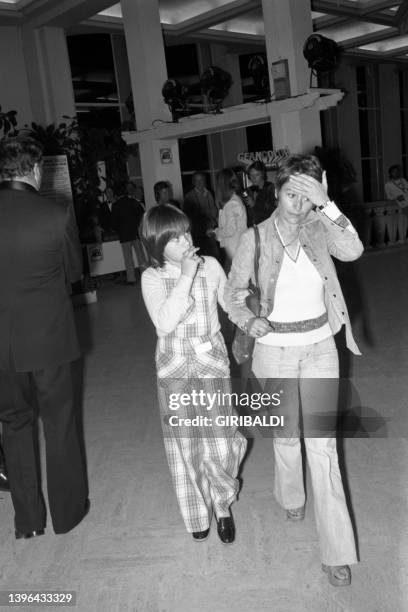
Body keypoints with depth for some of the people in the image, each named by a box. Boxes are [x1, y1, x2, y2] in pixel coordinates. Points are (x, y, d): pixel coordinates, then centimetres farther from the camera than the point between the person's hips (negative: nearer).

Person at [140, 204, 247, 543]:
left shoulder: (210, 265, -3)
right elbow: (164, 322, -22)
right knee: (185, 447, 10)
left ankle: (223, 504, 31)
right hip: (174, 369, 0)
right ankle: (197, 512, 34)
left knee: (219, 445, 1)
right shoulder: (152, 278, -8)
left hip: (212, 365, 1)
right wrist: (185, 278, -23)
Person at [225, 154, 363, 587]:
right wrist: (248, 322, -18)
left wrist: (326, 204, -27)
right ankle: (291, 498, 46)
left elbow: (352, 251, -22)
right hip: (275, 347, 0)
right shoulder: (255, 238, -7)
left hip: (319, 345, 1)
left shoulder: (318, 229, -3)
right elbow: (233, 293, 0)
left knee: (322, 442, 0)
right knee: (286, 433, 16)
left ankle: (337, 550, 9)